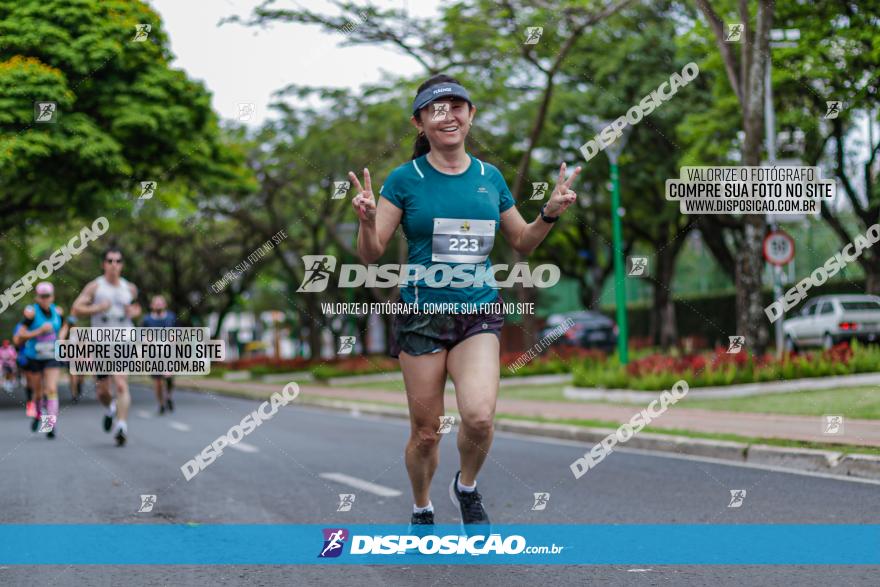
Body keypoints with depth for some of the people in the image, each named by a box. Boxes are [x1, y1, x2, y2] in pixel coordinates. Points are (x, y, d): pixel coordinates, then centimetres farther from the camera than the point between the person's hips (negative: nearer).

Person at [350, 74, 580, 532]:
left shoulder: (490, 177, 8)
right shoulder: (406, 179, -2)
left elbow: (522, 243, 19)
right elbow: (371, 255, -3)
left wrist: (549, 214, 1)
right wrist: (367, 220, -23)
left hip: (479, 312, 1)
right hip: (421, 313, -1)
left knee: (479, 415, -21)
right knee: (425, 431, 4)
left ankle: (467, 488, 9)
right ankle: (422, 509, 32)